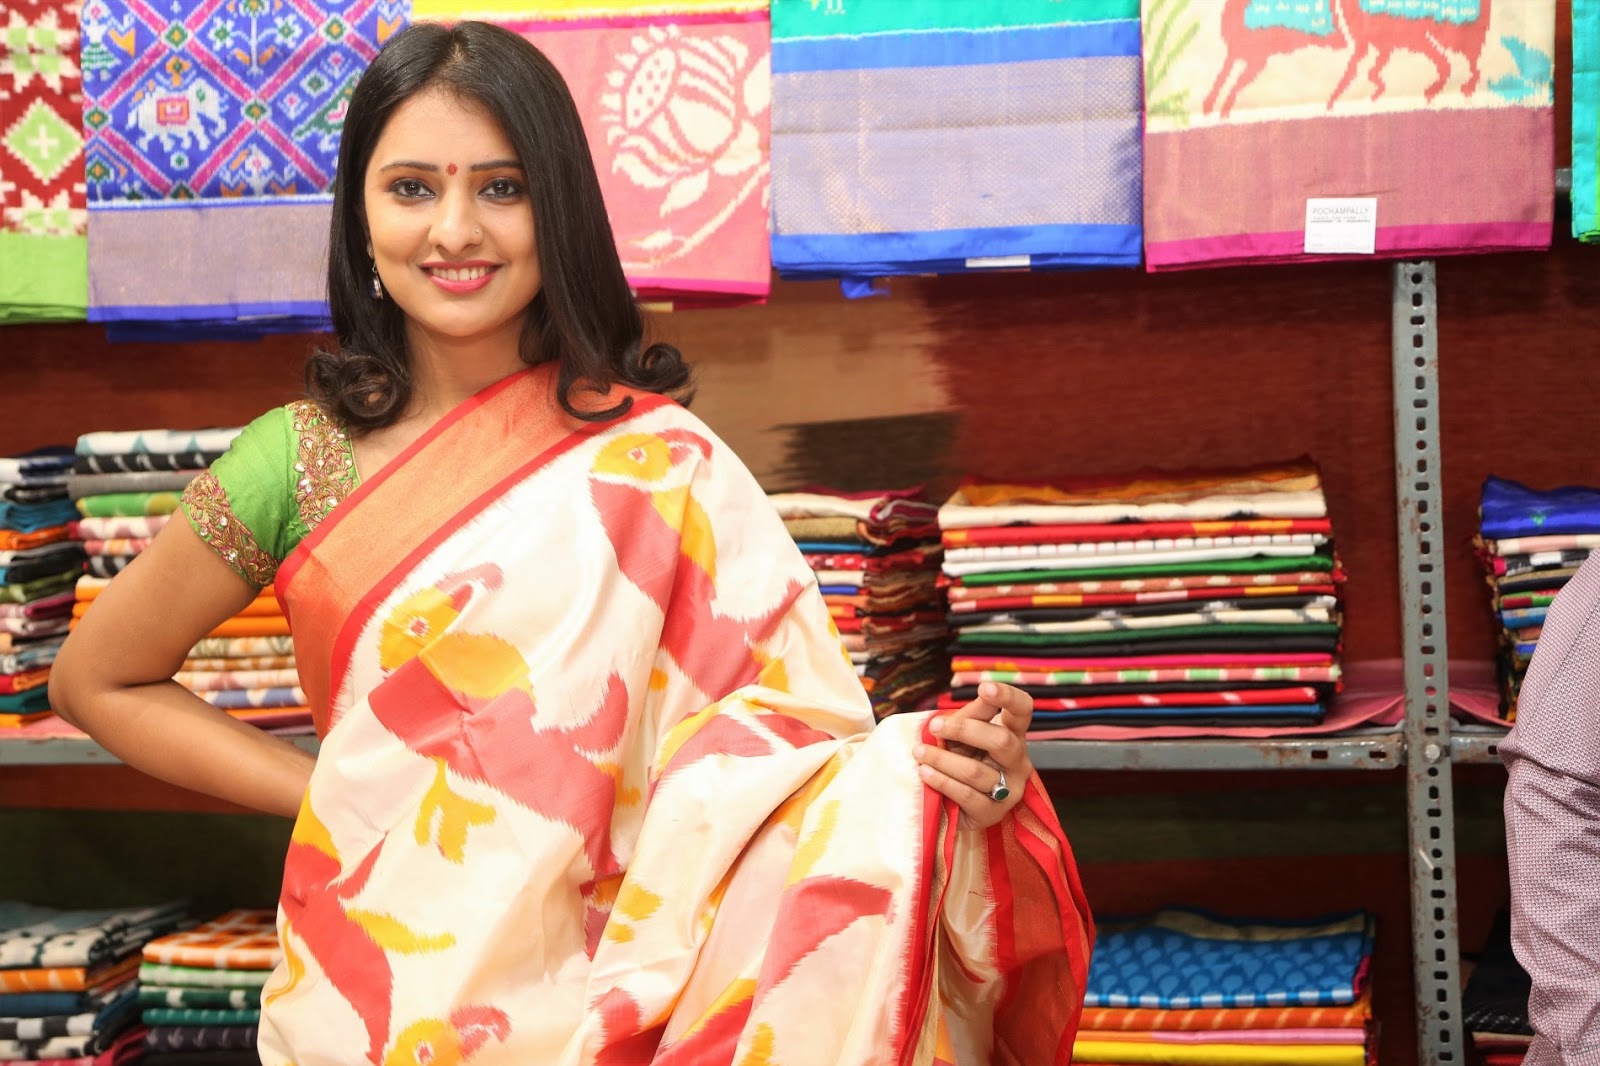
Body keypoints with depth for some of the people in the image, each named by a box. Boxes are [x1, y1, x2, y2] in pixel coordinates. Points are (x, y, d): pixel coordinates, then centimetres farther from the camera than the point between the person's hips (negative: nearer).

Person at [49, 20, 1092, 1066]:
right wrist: (324, 797, -1)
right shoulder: (303, 460, -2)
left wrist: (941, 763, -27)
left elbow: (788, 722, -7)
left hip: (623, 972, 1)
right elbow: (97, 679, 9)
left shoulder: (658, 464, -2)